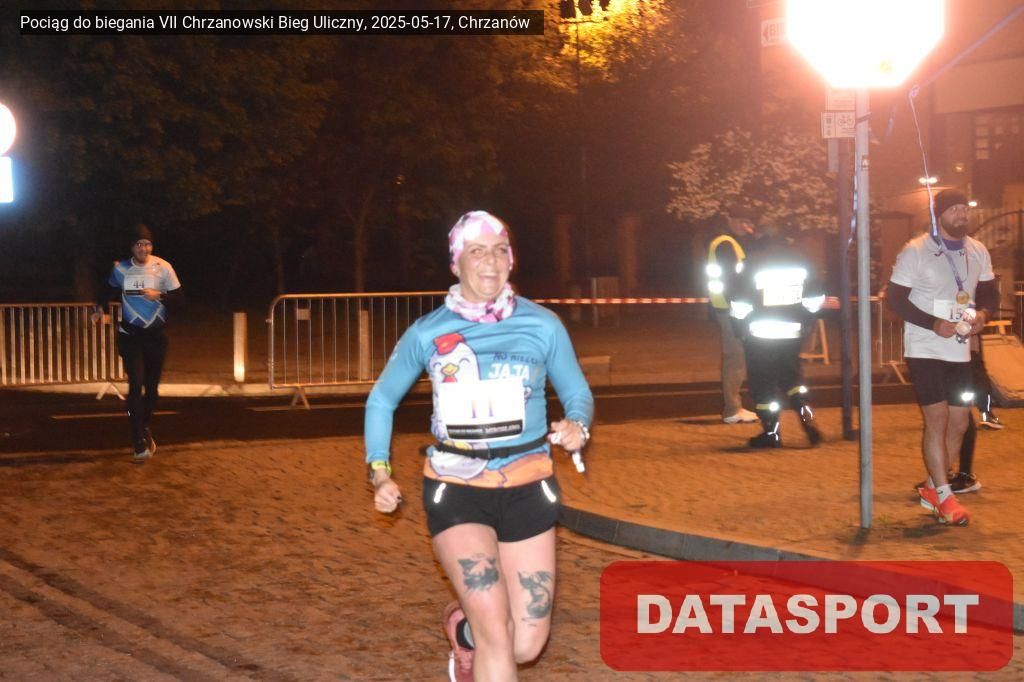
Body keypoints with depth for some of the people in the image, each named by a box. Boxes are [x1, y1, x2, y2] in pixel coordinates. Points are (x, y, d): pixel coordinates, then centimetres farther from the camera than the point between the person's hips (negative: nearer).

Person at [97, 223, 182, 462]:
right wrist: (101, 307, 9)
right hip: (130, 335, -1)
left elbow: (179, 299, -6)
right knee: (136, 386, -14)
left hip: (156, 335, 1)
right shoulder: (120, 269, -1)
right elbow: (111, 290, 21)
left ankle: (146, 430, 34)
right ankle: (140, 442, -15)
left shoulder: (163, 268, -6)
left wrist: (159, 296, -21)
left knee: (152, 388, 11)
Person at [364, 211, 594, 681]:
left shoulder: (543, 327, -2)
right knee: (494, 627, -18)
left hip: (526, 488, 2)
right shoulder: (426, 334, -1)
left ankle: (462, 628, 38)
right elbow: (382, 399, 13)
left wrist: (577, 426, -14)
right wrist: (379, 473, 2)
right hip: (455, 488, -1)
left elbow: (577, 394, 10)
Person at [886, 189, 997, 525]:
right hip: (925, 350, -6)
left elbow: (990, 293, 15)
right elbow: (895, 299, -10)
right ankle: (944, 496, -6)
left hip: (960, 351, 6)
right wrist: (934, 324, -21)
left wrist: (983, 313, -9)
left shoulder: (978, 251, 6)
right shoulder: (916, 251, -10)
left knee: (959, 423, 8)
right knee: (937, 419, -10)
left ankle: (931, 488, 23)